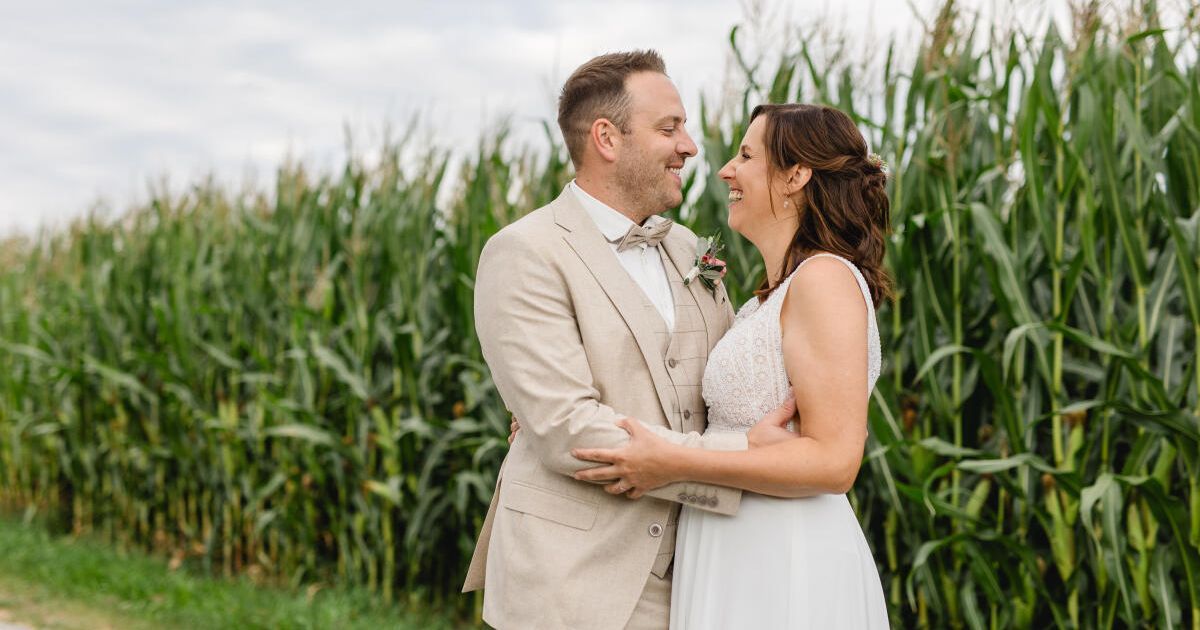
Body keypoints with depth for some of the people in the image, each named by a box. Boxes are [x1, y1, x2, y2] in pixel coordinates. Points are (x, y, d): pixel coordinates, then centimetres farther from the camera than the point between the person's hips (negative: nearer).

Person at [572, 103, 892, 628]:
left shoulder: (826, 278, -14)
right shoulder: (771, 298, 15)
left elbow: (834, 461, -21)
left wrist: (674, 464, -22)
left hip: (784, 571, -9)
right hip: (738, 560, 9)